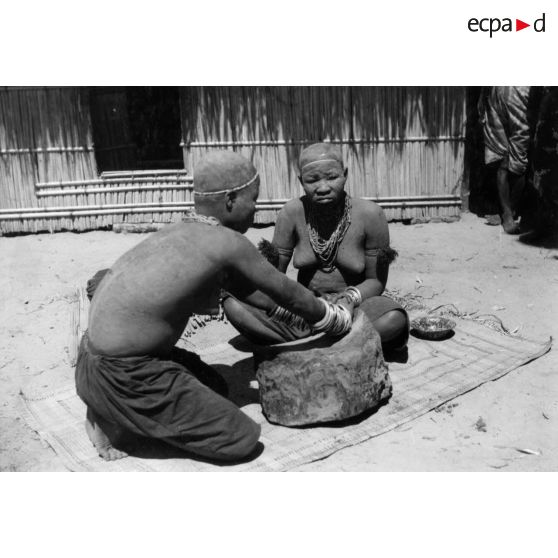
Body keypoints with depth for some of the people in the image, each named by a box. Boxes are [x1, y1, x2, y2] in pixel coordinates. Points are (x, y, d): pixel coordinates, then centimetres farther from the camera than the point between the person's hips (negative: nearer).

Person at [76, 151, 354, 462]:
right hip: (123, 375, -9)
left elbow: (239, 284, 25)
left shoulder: (180, 232, 11)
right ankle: (115, 419, -1)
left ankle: (110, 409, 14)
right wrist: (338, 317, 15)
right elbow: (286, 292, -2)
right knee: (243, 440, -3)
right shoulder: (228, 243, -15)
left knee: (215, 387, 26)